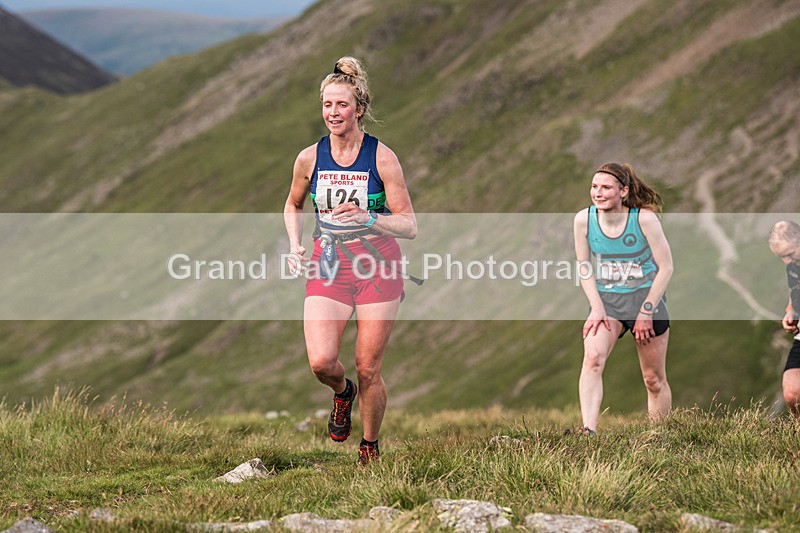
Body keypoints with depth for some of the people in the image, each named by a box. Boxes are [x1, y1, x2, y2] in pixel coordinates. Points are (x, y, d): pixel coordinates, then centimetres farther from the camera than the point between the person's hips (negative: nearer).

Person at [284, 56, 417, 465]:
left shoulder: (382, 158, -8)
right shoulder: (310, 159, 0)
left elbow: (409, 226, -8)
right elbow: (293, 206, 20)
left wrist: (367, 219, -25)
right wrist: (295, 244, 2)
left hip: (378, 265, -2)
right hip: (328, 266, 2)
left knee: (368, 370, 0)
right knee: (321, 362, -16)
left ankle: (370, 448, 23)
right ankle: (343, 393, 21)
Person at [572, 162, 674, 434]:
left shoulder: (644, 219, -18)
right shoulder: (584, 220, -10)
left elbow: (666, 267, -10)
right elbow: (583, 268, 3)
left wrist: (646, 311, -12)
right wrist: (597, 307, -8)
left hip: (646, 297, -1)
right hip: (606, 299, 1)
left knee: (654, 380, 7)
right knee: (592, 359, -25)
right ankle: (588, 430, -33)